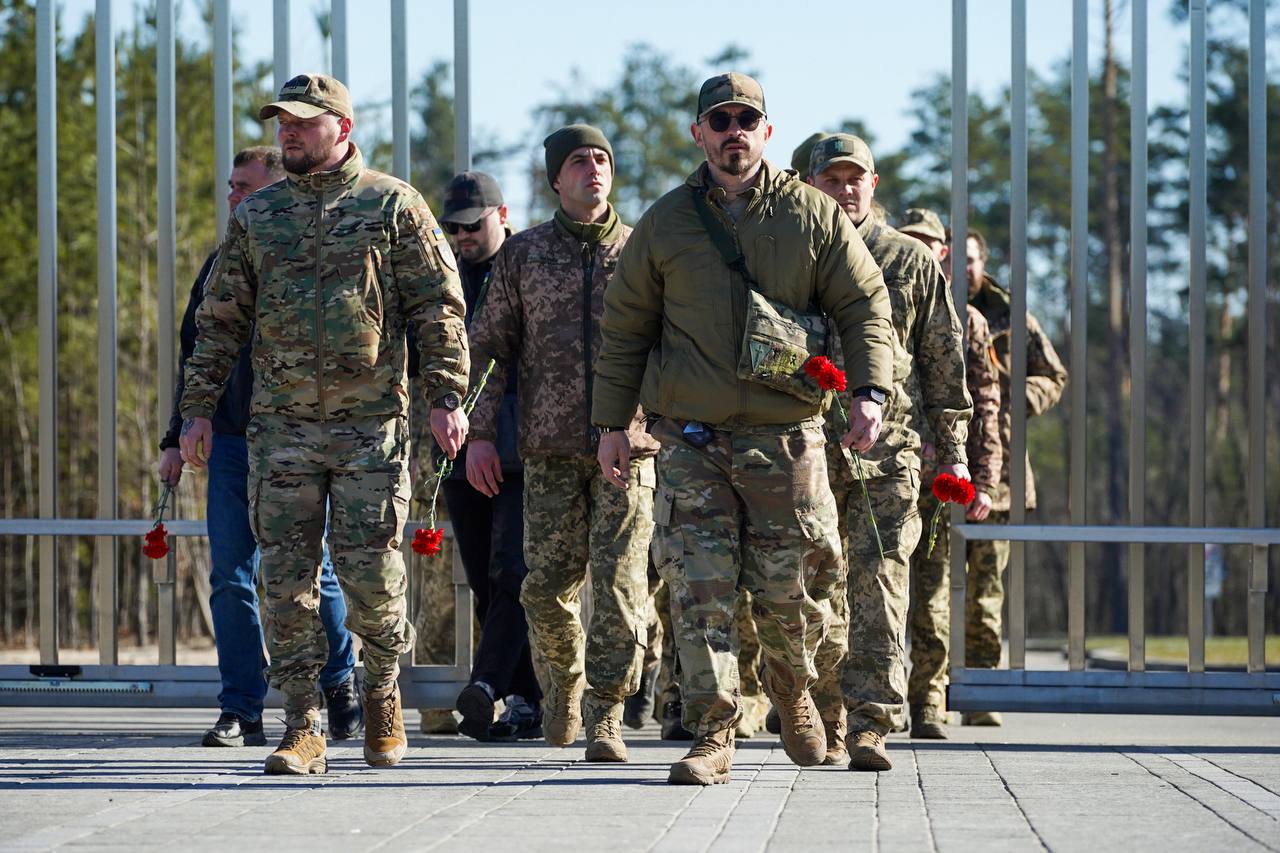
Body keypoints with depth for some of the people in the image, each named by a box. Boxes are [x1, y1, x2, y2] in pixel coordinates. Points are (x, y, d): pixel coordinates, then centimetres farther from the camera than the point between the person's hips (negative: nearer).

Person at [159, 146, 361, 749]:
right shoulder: (222, 264, 14)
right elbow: (195, 353, 21)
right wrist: (175, 438, 17)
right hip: (232, 444, 5)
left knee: (312, 574, 2)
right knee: (231, 579, 0)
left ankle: (340, 682, 25)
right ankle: (241, 712, 4)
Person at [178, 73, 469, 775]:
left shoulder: (393, 205, 3)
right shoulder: (255, 216, 13)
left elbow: (438, 308, 1)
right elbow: (220, 321, 15)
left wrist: (447, 398, -7)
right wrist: (197, 408, 9)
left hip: (372, 421, -3)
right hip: (280, 426, 3)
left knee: (370, 572, -5)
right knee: (287, 578, -1)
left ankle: (381, 691, 21)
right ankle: (302, 728, 3)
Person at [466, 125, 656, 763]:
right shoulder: (523, 254, 10)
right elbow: (491, 344, 11)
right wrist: (480, 432, 3)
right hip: (551, 447, 1)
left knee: (620, 586, -8)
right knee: (546, 588, 0)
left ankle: (604, 716, -2)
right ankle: (565, 675, 27)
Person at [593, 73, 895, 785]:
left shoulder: (813, 215, 5)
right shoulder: (664, 223, 7)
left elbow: (866, 304, 5)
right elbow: (626, 327, 12)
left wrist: (868, 391, -9)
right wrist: (612, 423, 8)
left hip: (787, 438, 0)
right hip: (693, 439, 0)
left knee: (791, 592, 4)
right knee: (701, 591, -8)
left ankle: (795, 698, 33)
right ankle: (713, 737, -5)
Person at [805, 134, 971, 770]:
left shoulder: (914, 263, 10)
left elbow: (944, 363, 12)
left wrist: (953, 452, 8)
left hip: (890, 452, -1)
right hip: (810, 449, 1)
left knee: (880, 587, -10)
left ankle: (870, 728, -12)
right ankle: (824, 721, 21)